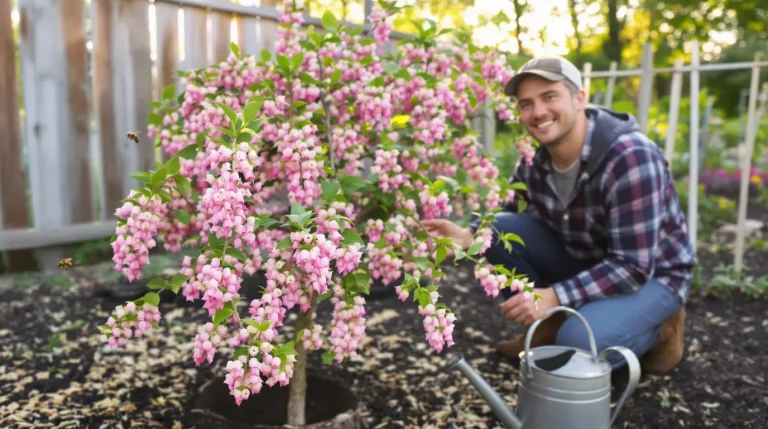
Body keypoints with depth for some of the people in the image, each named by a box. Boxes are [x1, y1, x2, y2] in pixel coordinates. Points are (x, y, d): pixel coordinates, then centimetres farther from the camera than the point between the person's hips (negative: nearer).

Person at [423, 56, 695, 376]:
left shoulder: (630, 158, -30)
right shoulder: (535, 156, -10)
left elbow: (633, 267, -31)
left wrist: (554, 297, -37)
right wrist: (469, 237, -20)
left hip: (651, 275, -6)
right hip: (584, 262, 6)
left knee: (579, 342, -31)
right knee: (499, 230, -14)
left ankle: (659, 330, 2)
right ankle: (550, 326, 5)